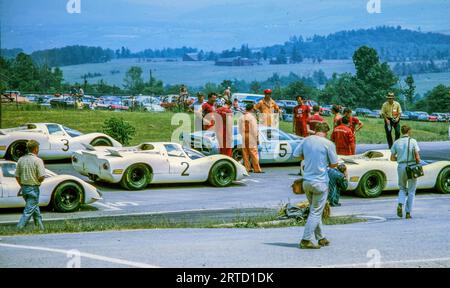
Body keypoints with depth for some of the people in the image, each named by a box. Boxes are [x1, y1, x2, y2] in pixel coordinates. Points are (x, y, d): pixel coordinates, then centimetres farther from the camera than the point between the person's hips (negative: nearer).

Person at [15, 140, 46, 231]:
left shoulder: (21, 159, 4)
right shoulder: (38, 160, -14)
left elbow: (17, 176, 7)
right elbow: (42, 176, -19)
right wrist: (39, 181, 2)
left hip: (24, 188, 7)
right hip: (33, 188, -7)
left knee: (35, 208, 19)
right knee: (29, 210, -3)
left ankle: (41, 228, 26)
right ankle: (19, 229, -9)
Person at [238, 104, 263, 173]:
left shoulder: (241, 117, 6)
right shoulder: (252, 117, -11)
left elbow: (240, 129, 10)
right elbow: (254, 129, -12)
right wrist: (257, 138, -6)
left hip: (244, 139, 5)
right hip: (251, 138, -5)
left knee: (245, 154, 8)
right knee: (254, 154, -3)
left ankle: (247, 168, 9)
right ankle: (257, 169, -3)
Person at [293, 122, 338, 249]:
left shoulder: (306, 140, 3)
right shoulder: (328, 144, -12)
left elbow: (296, 154, 14)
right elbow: (334, 164, -7)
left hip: (307, 181, 6)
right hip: (320, 182, -6)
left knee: (315, 211, 18)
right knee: (316, 212, 1)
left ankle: (320, 238, 26)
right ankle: (305, 240, -3)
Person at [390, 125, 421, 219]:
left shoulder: (396, 142, 4)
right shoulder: (413, 141, -5)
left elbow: (392, 158, 6)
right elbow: (417, 156, -12)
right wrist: (418, 163, 6)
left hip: (401, 167, 2)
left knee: (402, 188, 20)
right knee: (411, 191, 9)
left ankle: (400, 205, -7)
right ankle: (408, 212, 7)